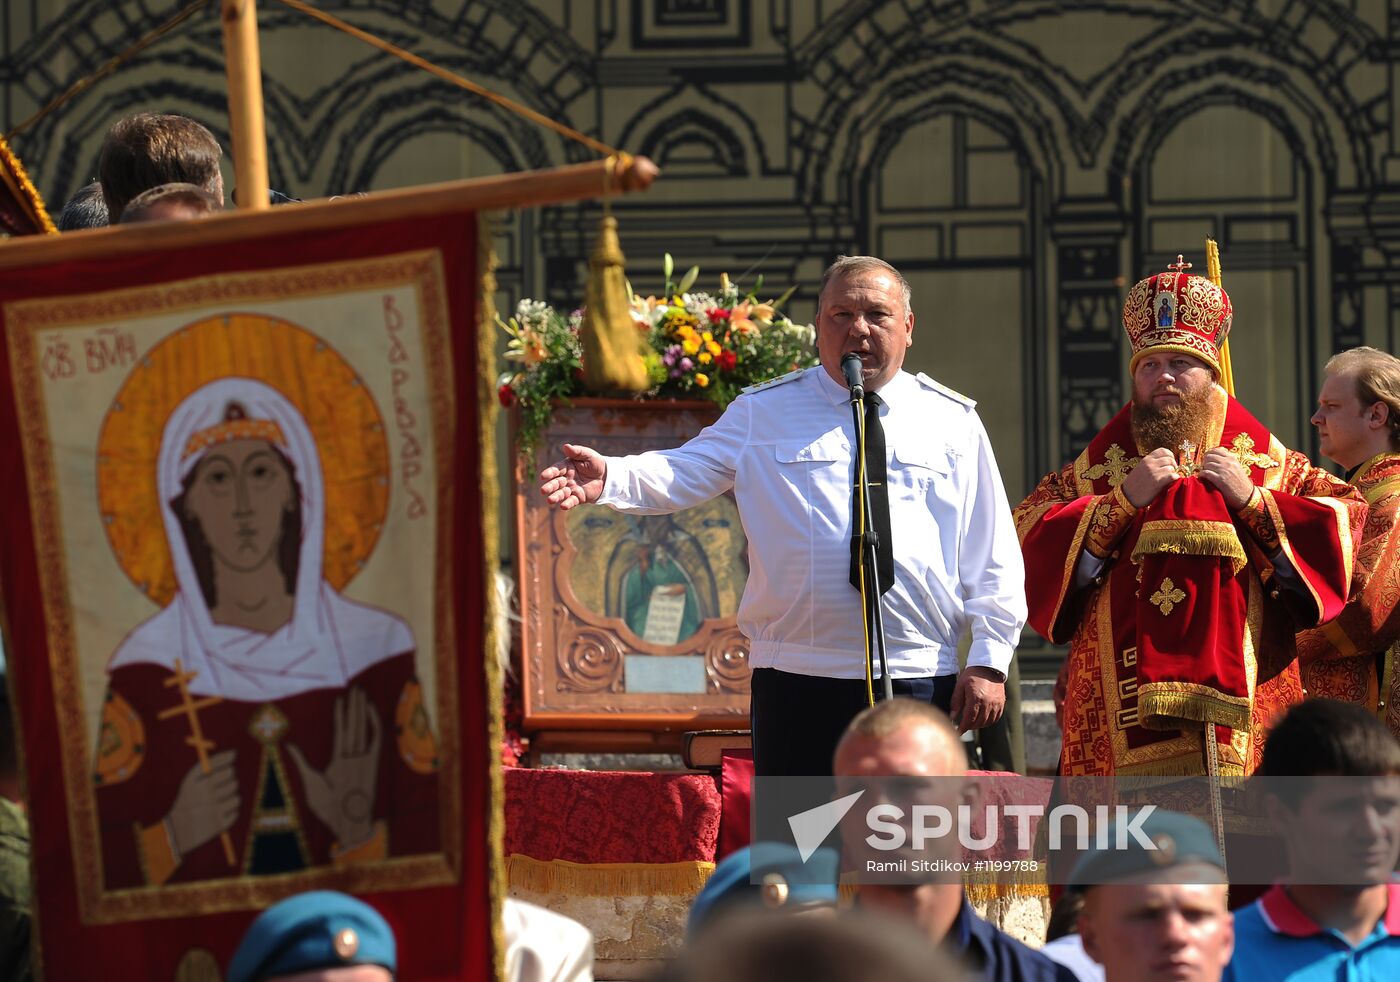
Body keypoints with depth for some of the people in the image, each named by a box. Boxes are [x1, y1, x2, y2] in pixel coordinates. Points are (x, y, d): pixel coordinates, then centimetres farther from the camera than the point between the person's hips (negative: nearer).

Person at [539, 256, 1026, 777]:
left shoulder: (952, 420, 11)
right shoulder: (764, 413, 10)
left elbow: (991, 554, 9)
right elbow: (684, 473, -4)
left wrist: (988, 660, 1)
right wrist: (610, 477, -25)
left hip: (921, 683, 1)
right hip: (799, 682, 0)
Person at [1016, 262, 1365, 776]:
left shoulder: (1262, 459, 13)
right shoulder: (1098, 465, 13)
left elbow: (1350, 517, 2)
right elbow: (1025, 535, -1)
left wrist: (1251, 499, -7)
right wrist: (1124, 499, -8)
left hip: (1243, 691, 0)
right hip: (1120, 694, 0)